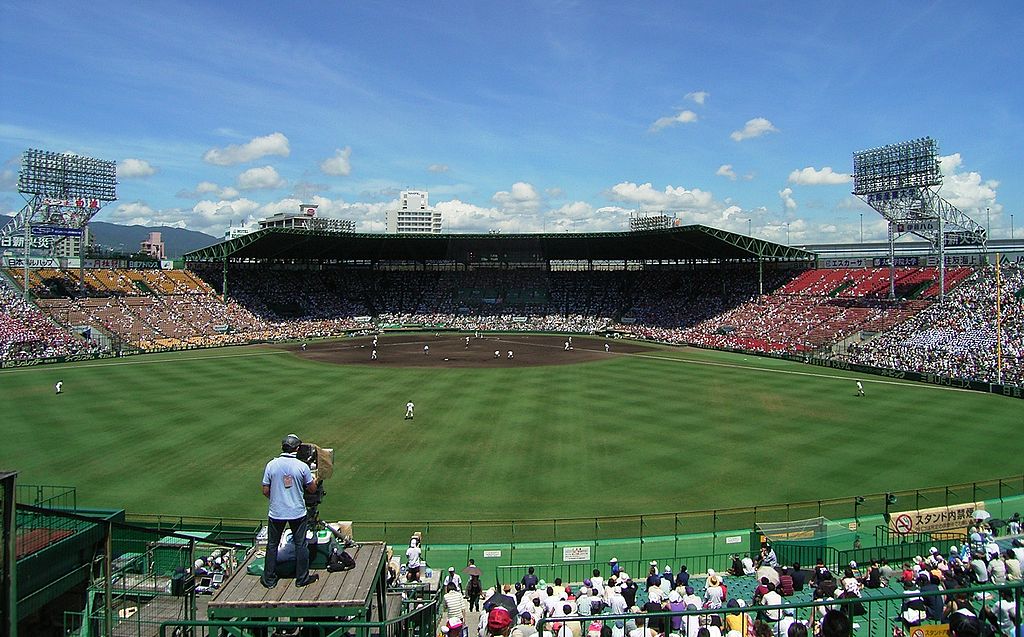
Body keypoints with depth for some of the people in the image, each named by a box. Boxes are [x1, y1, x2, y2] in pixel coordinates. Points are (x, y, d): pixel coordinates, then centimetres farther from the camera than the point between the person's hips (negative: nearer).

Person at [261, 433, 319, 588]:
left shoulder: (271, 465, -8)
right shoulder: (302, 466, -12)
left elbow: (265, 491, -2)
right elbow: (312, 489, -1)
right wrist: (315, 480, 20)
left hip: (276, 513, 1)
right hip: (298, 512, -1)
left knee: (272, 545, 16)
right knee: (300, 545, 12)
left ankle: (269, 580, 23)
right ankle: (302, 578, 19)